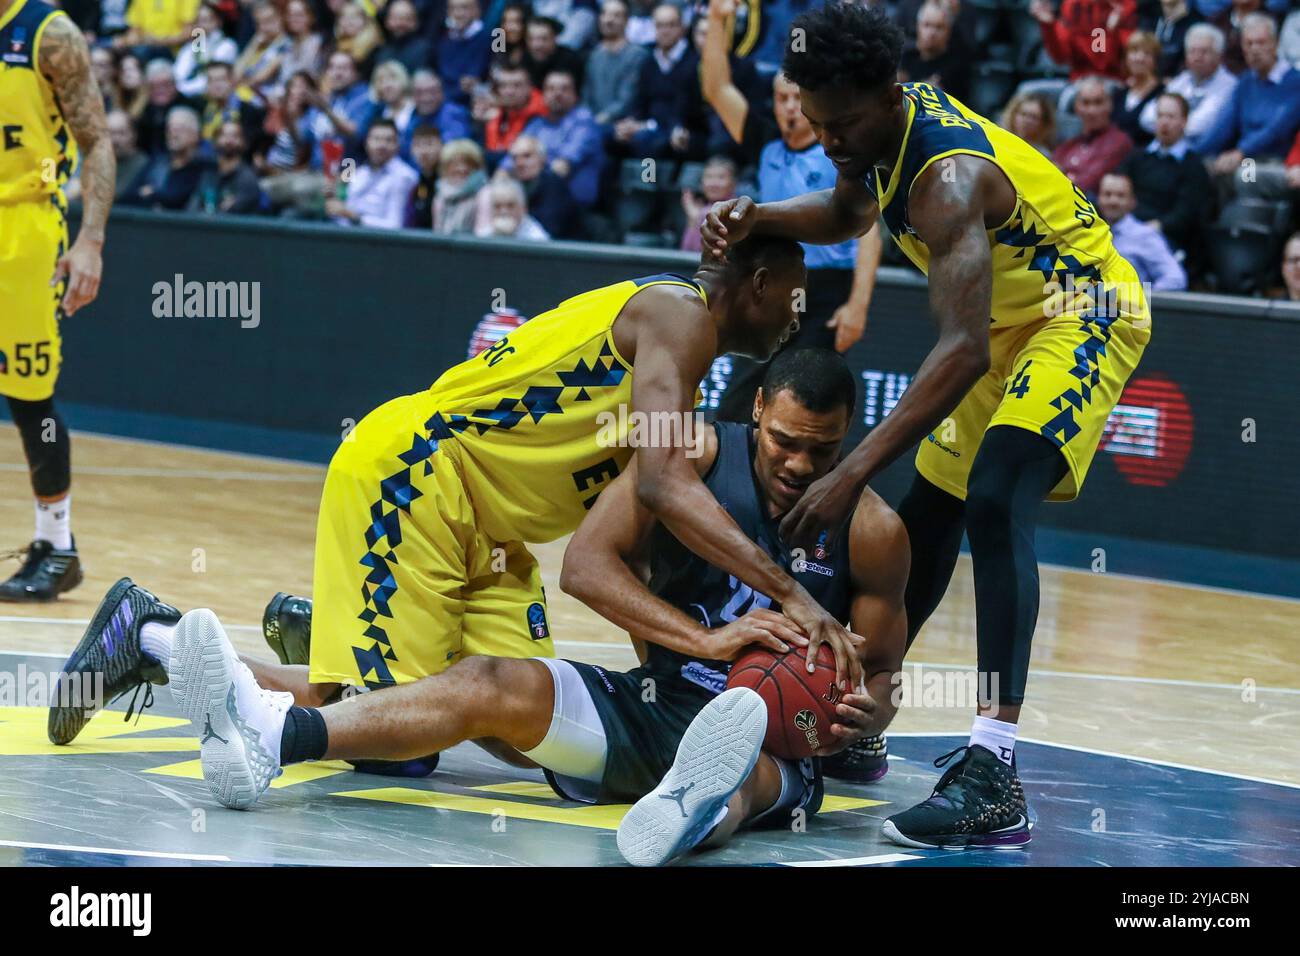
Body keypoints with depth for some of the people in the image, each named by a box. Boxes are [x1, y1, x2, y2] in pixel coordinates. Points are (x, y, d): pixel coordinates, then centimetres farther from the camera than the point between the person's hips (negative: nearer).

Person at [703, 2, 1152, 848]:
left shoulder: (948, 175, -33)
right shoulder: (888, 128, -5)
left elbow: (962, 350, -41)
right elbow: (846, 213, 18)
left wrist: (855, 473, -45)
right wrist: (759, 219, -4)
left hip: (1084, 312, -10)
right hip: (1011, 320, 10)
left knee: (995, 504, -30)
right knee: (926, 516, 18)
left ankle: (994, 778, -38)